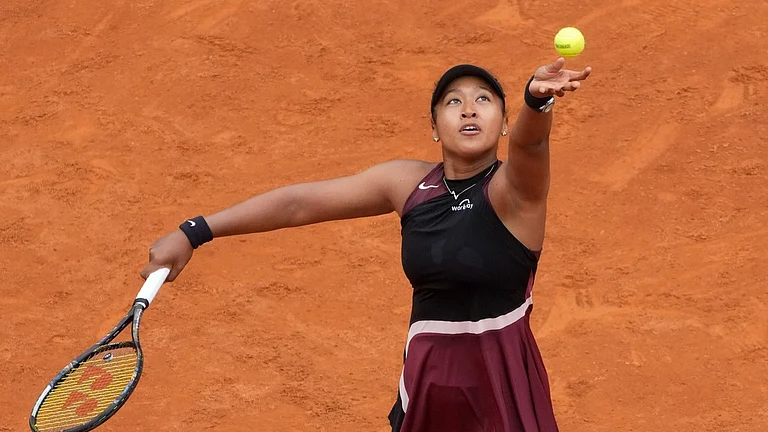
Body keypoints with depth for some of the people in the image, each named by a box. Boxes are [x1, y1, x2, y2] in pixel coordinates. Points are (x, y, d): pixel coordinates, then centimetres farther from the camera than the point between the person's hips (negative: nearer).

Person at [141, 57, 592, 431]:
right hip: (427, 381, 4)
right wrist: (193, 234, 1)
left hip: (505, 384, -4)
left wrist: (538, 100, -60)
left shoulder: (514, 188, -12)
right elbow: (300, 202, 4)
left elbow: (531, 141, -36)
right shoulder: (408, 183, 1)